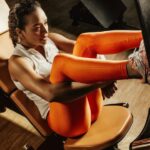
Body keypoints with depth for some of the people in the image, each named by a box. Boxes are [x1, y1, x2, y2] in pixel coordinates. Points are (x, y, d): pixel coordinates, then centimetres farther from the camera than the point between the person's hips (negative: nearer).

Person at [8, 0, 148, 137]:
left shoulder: (49, 39, 9)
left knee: (85, 40, -11)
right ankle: (131, 68, -43)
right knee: (60, 61, -31)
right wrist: (100, 82, -31)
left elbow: (86, 50, -2)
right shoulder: (17, 62, -11)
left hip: (86, 104, 6)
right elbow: (50, 94, -28)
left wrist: (104, 75, -22)